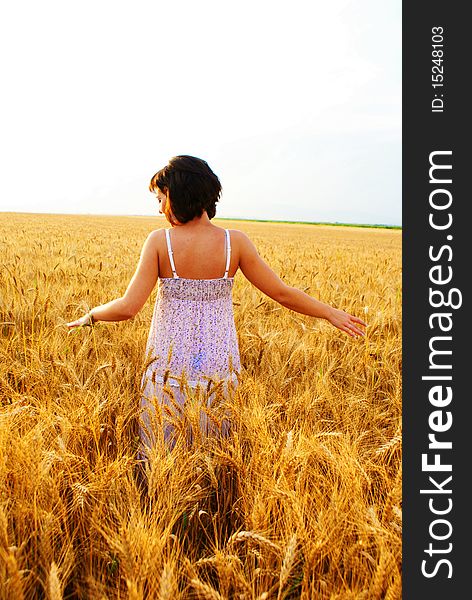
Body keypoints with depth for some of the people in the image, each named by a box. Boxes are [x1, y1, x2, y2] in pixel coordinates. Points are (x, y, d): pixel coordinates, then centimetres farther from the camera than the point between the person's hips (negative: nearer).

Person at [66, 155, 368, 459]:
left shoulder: (160, 240, -12)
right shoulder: (235, 241, -8)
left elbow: (128, 308, -14)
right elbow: (282, 293, -4)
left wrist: (90, 317, 6)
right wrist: (332, 313, 9)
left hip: (170, 362, -1)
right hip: (219, 363, 2)